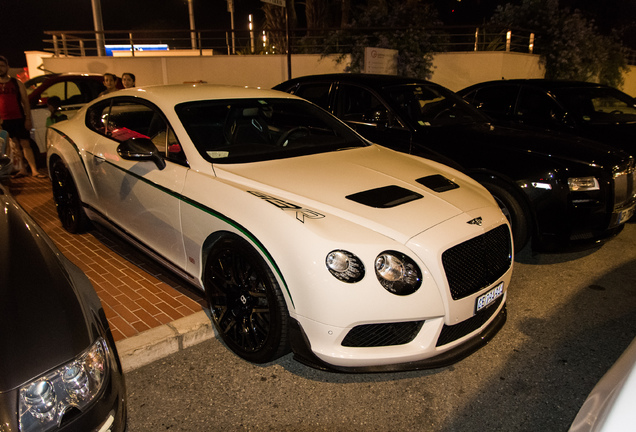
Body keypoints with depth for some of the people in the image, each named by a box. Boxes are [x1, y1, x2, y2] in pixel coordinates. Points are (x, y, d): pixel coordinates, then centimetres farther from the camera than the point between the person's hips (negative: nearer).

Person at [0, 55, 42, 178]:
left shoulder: (17, 83, 7)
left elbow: (25, 102, 6)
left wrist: (28, 119, -3)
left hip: (19, 119, -1)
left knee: (25, 144, -2)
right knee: (15, 145, 4)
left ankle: (34, 170, -3)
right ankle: (22, 169, 9)